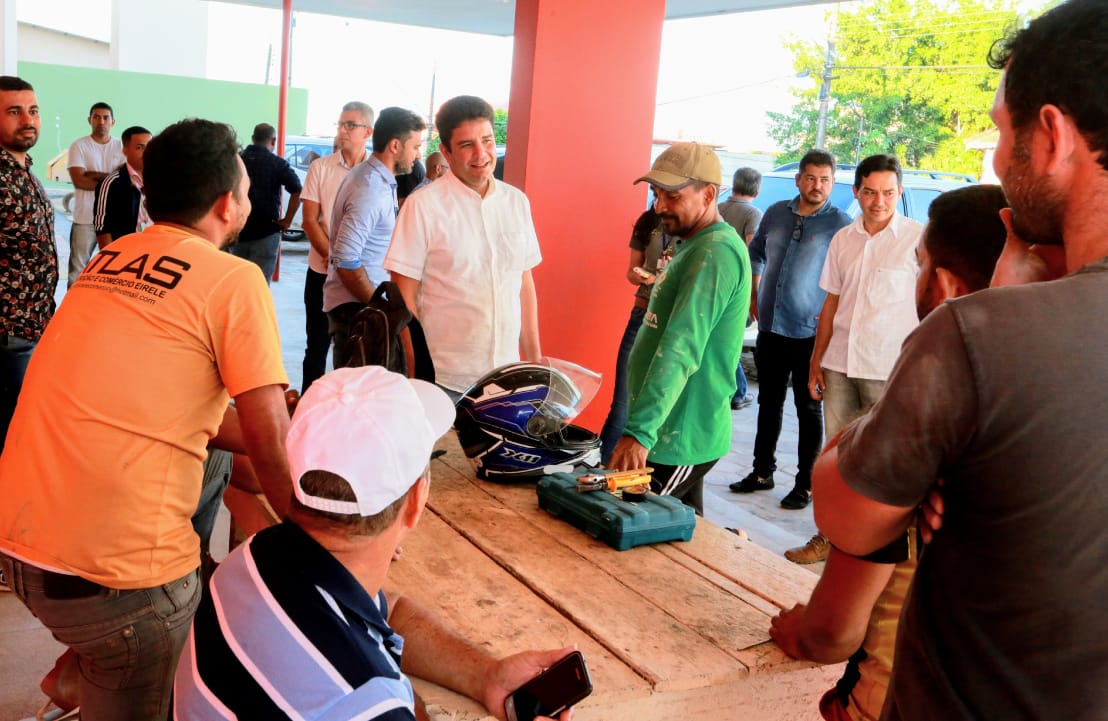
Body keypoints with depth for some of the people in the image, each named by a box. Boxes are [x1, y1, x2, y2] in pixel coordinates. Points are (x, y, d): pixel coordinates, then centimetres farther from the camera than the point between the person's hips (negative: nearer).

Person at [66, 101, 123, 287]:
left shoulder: (121, 147, 6)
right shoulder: (79, 146, 0)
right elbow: (79, 180, -10)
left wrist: (94, 174, -11)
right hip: (86, 217, -2)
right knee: (78, 268, 4)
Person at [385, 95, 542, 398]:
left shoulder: (517, 202, 6)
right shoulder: (423, 206, -8)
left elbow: (525, 285, 12)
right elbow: (404, 297, -7)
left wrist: (535, 361, 11)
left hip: (506, 376, 4)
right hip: (443, 382, -4)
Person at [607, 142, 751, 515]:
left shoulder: (717, 251, -19)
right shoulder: (695, 245, 14)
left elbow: (682, 349, -29)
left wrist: (640, 431, -35)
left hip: (679, 439, -10)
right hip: (680, 431, 10)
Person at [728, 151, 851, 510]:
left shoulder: (840, 225, -8)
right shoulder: (776, 213, 6)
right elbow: (756, 252, 21)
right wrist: (755, 295, 13)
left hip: (811, 334, -5)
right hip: (771, 328, 5)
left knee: (808, 409, 5)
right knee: (769, 403, 15)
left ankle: (806, 483, 15)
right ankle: (762, 472, 29)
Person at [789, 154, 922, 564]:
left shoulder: (917, 239, -4)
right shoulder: (843, 239, 10)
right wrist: (816, 364, 13)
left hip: (889, 371, -4)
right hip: (839, 364, 5)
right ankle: (830, 536, 22)